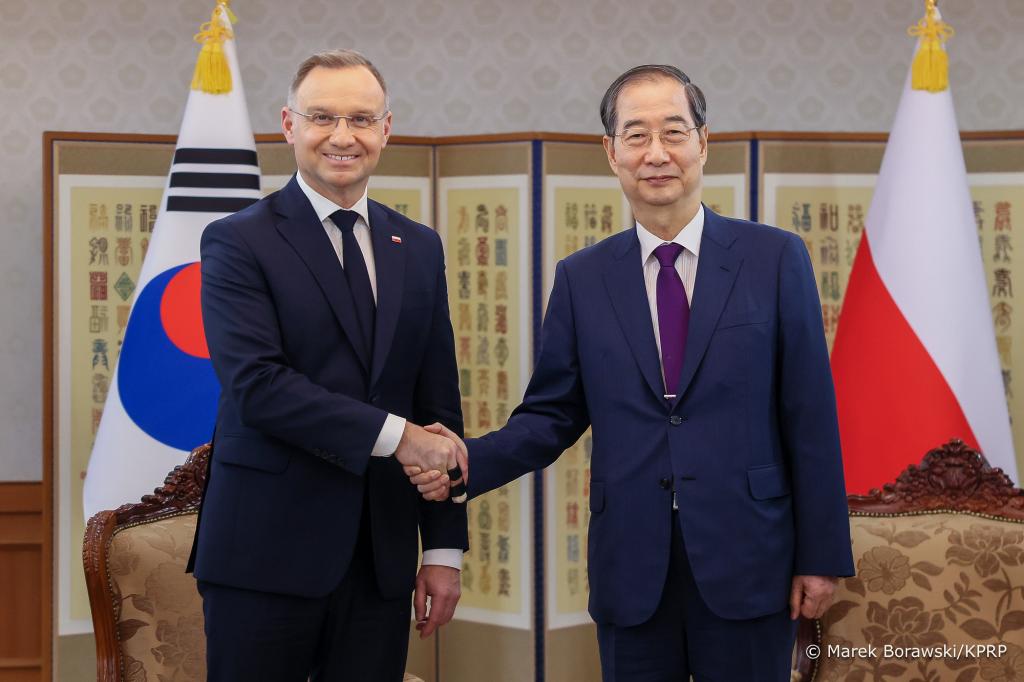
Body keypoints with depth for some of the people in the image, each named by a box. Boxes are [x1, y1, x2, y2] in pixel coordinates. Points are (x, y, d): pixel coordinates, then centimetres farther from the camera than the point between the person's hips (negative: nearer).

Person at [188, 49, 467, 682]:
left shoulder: (419, 248, 13)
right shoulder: (239, 241, -3)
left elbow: (439, 405, 11)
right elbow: (256, 385, -15)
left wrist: (445, 547, 7)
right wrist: (394, 434, -18)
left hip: (382, 560, 4)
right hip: (268, 555, -4)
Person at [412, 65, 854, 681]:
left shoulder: (775, 259, -1)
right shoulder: (582, 279, 5)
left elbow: (810, 416, -1)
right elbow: (551, 416, 7)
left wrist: (822, 556, -2)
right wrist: (466, 462, -11)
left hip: (747, 562, -1)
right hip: (631, 573, 2)